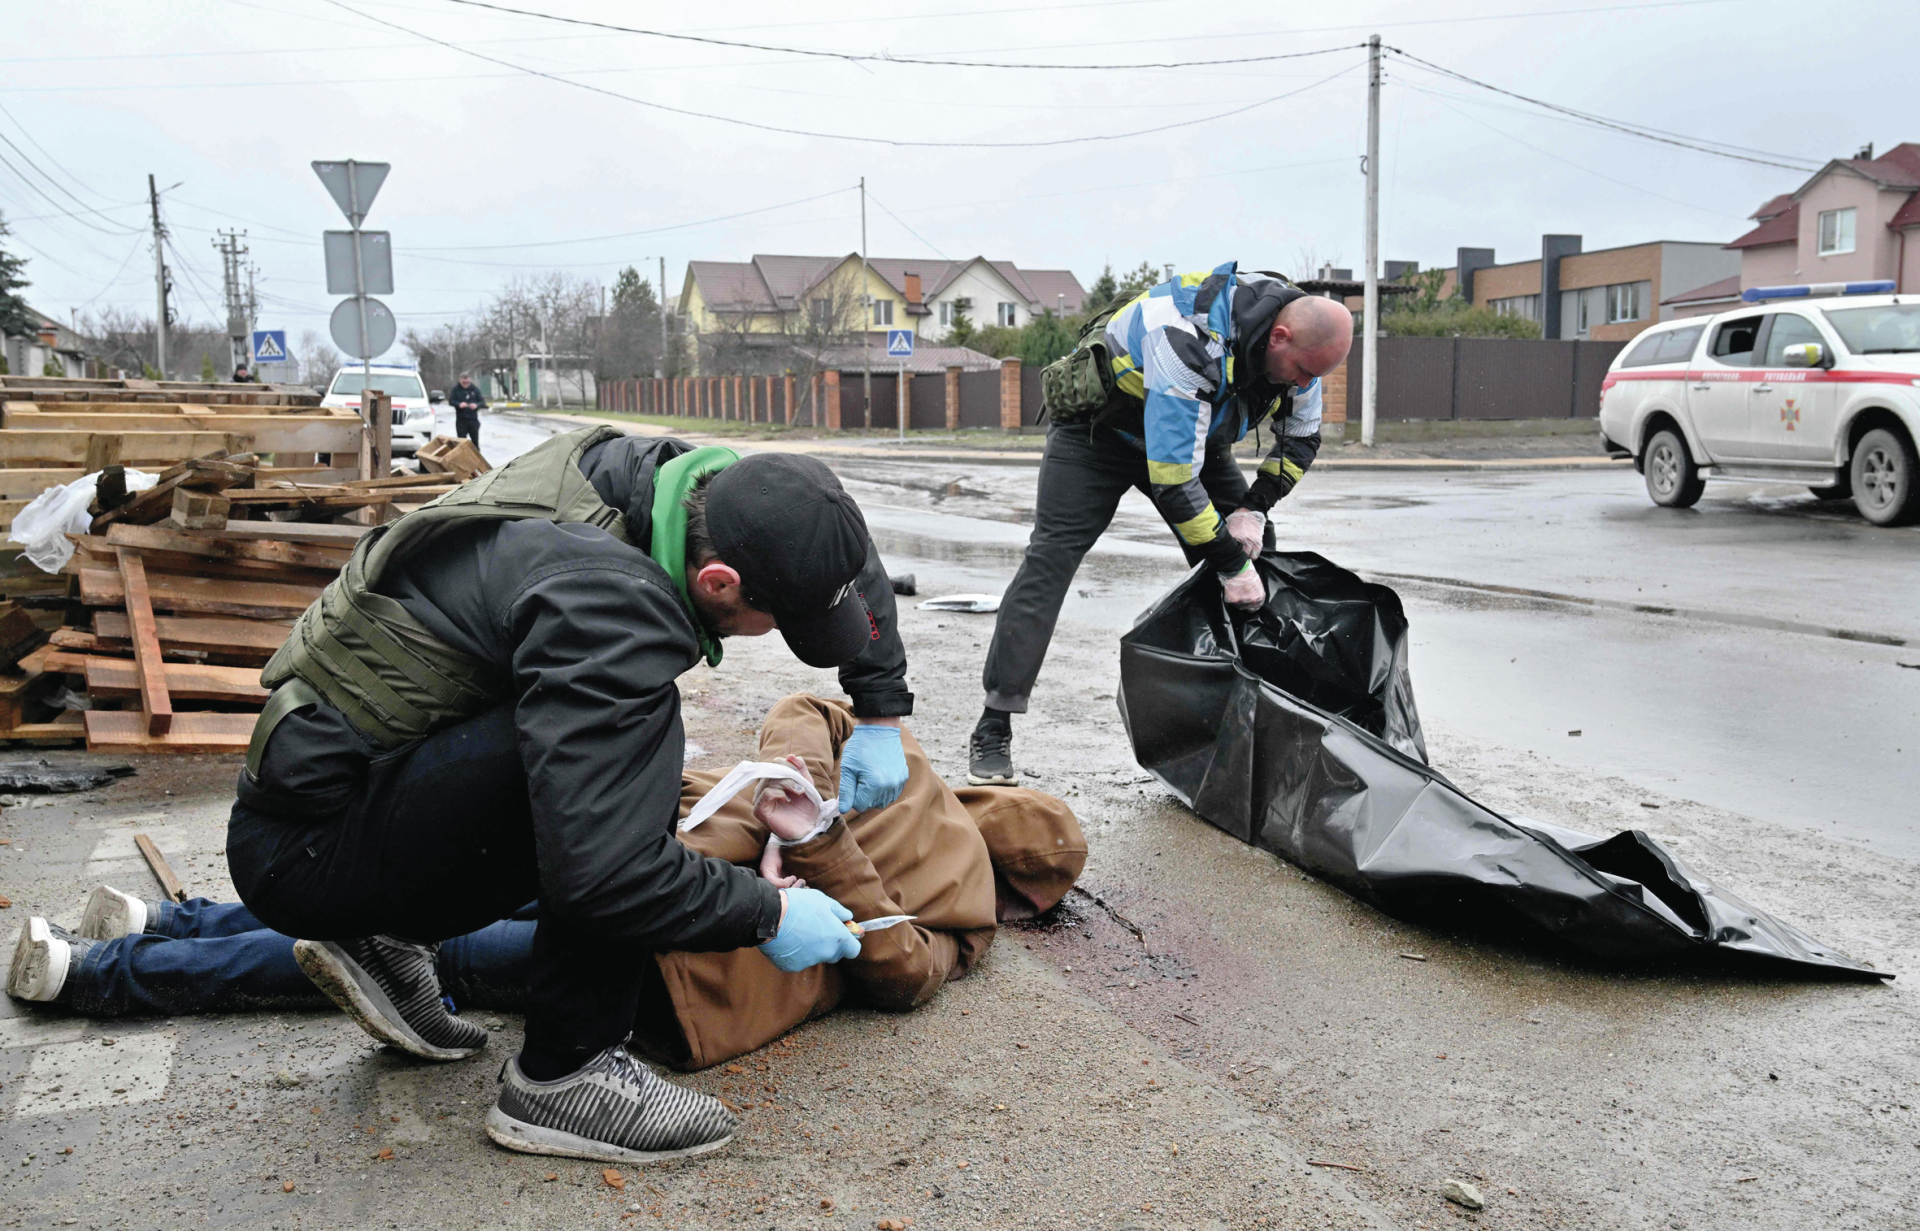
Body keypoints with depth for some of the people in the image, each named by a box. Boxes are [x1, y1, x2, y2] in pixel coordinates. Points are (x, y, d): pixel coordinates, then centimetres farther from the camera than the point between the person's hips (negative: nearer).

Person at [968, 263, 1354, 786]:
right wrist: (1231, 565, -32)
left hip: (1194, 433, 7)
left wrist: (1254, 508, -12)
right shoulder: (1191, 344, -41)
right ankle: (992, 732, -16)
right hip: (1096, 427, -7)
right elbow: (1173, 481, -40)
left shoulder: (1299, 345, -15)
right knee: (1050, 558, -18)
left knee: (1255, 551, -4)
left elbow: (1301, 440, 3)